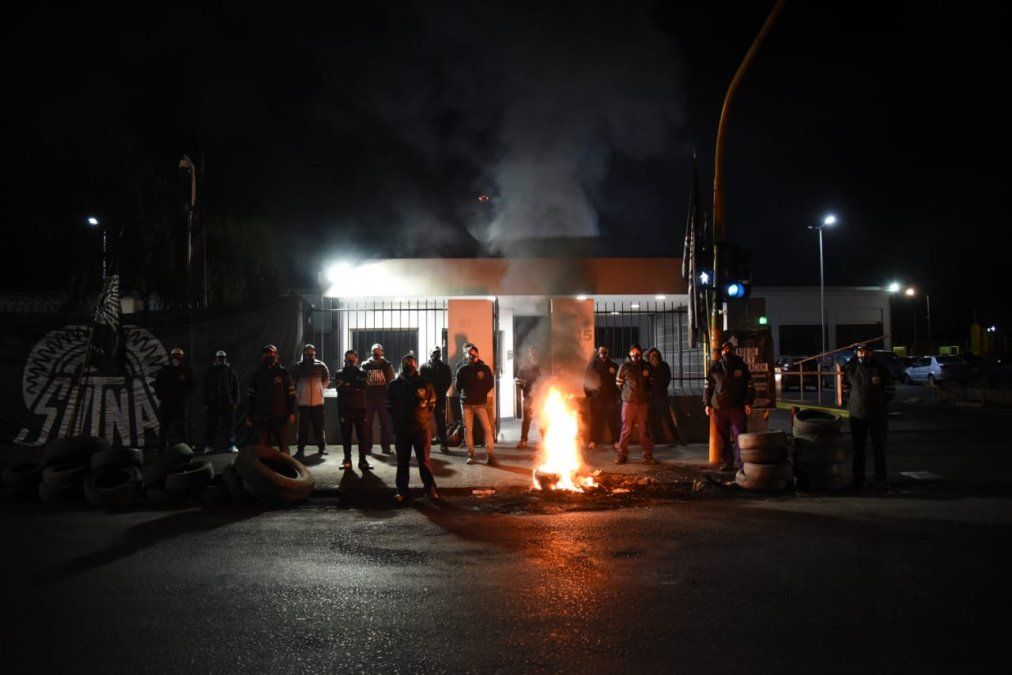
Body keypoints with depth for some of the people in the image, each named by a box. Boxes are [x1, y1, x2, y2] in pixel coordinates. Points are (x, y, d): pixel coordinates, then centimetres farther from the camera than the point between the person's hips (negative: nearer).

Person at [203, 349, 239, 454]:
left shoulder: (231, 372, 8)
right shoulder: (210, 372, 9)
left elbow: (236, 388, 7)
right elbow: (205, 389, 10)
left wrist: (235, 402, -1)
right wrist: (205, 403, 3)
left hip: (228, 403, 0)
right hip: (213, 403, 0)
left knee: (230, 425, 1)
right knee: (211, 425, 0)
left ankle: (232, 445, 5)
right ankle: (209, 446, 4)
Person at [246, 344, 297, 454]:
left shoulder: (283, 372, 5)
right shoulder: (257, 373, 10)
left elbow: (291, 393, 4)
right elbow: (250, 396, 12)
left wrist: (292, 412, -2)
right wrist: (249, 415, 8)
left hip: (280, 416, -2)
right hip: (261, 417, 2)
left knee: (283, 445, 0)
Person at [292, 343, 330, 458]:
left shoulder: (320, 365, 3)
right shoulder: (298, 366, 0)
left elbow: (326, 379, 18)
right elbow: (292, 381, 11)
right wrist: (298, 393, 9)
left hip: (318, 401, 1)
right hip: (304, 402, -1)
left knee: (319, 425, 6)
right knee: (303, 426, -1)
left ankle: (322, 446, 14)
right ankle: (301, 448, 3)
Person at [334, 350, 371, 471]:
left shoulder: (362, 373, 11)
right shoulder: (340, 374, 9)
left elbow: (364, 386, -9)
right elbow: (341, 388, -10)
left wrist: (348, 385, -10)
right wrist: (356, 387, -11)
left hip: (360, 408, 0)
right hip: (345, 409, 0)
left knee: (363, 435, -4)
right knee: (346, 436, 1)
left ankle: (362, 460, 3)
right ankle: (347, 460, 9)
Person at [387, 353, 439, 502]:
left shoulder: (425, 384, 5)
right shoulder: (394, 385, 7)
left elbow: (432, 403, 11)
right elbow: (389, 405, 13)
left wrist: (425, 417, 3)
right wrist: (397, 419, 7)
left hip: (421, 427, -1)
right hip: (401, 429, 1)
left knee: (424, 459, -1)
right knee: (402, 461, 5)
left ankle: (430, 489, 6)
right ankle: (402, 490, 12)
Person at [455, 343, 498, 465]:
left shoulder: (485, 368, 2)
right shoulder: (462, 369, 4)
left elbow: (491, 384, 7)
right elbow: (457, 385, 9)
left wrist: (482, 394, 5)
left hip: (481, 403, -1)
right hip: (466, 403, 1)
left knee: (488, 428, -9)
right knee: (468, 429, 4)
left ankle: (491, 455, -8)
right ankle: (470, 454, 13)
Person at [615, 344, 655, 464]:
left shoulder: (646, 366, 6)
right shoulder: (624, 367, -1)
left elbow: (651, 382, 19)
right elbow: (618, 383, 8)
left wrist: (645, 392, 11)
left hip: (643, 402, 2)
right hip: (628, 402, -2)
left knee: (645, 429, 4)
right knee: (626, 429, -2)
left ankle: (648, 455, 10)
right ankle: (621, 455, 5)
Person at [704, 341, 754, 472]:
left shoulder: (741, 366, 8)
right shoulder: (715, 367, 9)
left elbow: (750, 386, 11)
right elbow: (708, 386, 12)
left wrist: (748, 403, 0)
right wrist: (707, 404, 4)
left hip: (737, 407, -1)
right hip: (719, 407, 2)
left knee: (739, 436, -9)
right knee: (723, 437, 6)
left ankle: (740, 463, -11)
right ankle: (727, 462, 15)